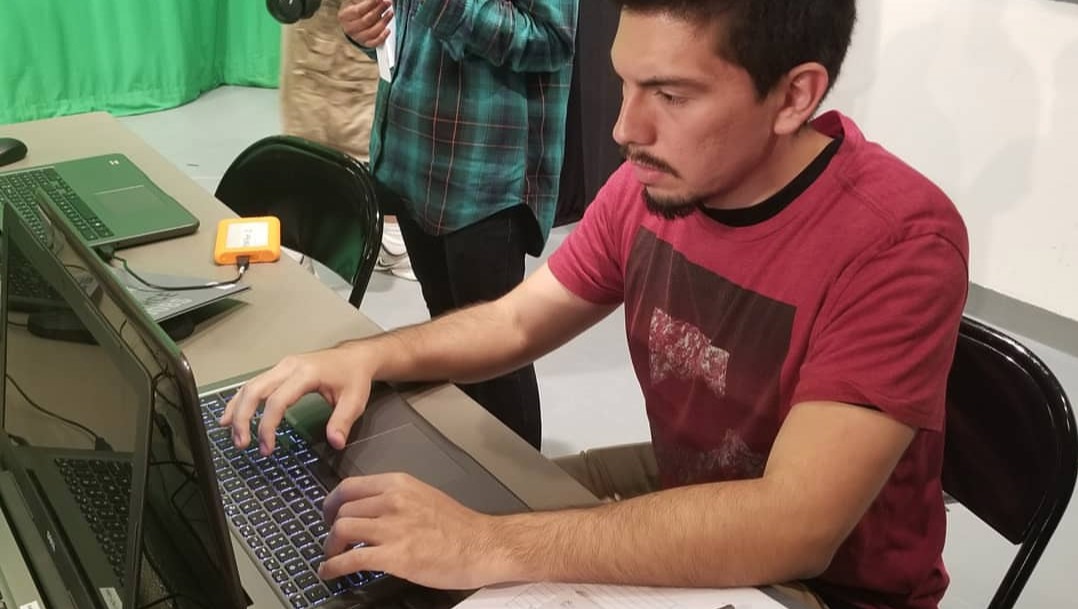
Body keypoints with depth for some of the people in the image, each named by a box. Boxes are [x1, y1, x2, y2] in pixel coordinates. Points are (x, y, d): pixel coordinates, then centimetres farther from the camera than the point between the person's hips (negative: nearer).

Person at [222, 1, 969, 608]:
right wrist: (369, 356, -15)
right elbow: (516, 321, 3)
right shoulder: (658, 179, -9)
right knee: (400, 528, 3)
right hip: (677, 492, 6)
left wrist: (489, 547, -40)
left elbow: (794, 528, -36)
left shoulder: (898, 242, -29)